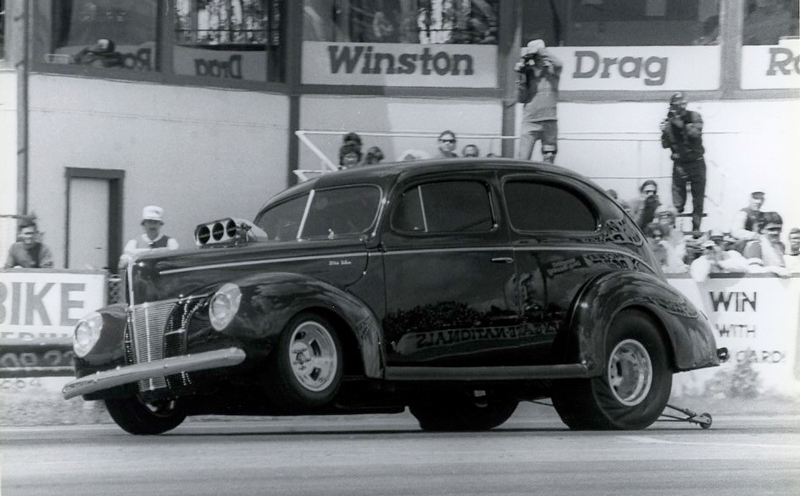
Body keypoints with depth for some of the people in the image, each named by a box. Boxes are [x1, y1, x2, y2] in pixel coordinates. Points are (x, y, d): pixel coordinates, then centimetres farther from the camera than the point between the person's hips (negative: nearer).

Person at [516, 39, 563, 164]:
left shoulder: (551, 70, 5)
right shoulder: (527, 72, 7)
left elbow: (558, 64, -20)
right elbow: (521, 98, 3)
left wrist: (540, 51, -15)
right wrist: (520, 77, -8)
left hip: (549, 122, 0)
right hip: (529, 122, 0)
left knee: (548, 160, 3)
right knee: (523, 159, -7)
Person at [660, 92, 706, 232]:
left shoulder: (694, 117, -3)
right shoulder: (669, 121, 2)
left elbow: (696, 133, -20)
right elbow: (665, 144, 1)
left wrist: (681, 124, -29)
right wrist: (665, 131, -18)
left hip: (696, 163, -1)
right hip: (679, 164, 1)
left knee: (698, 199, 3)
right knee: (677, 201, -6)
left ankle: (696, 229, 9)